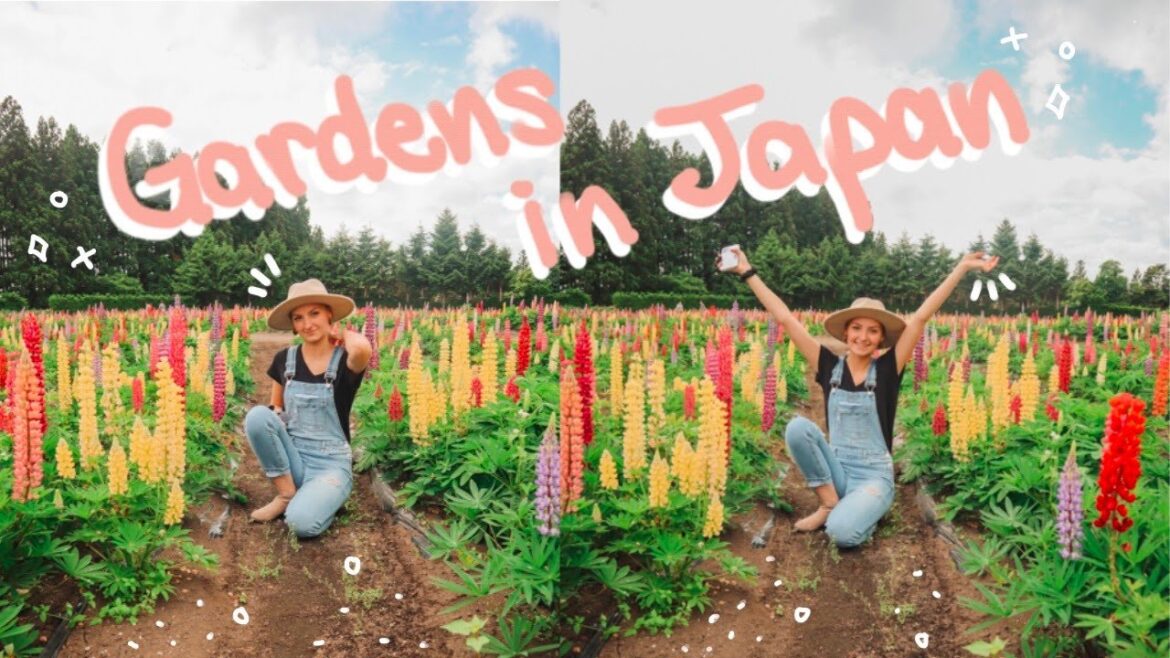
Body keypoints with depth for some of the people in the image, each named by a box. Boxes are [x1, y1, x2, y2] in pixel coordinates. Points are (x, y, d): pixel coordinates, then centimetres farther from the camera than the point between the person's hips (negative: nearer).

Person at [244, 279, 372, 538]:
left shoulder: (346, 361, -11)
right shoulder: (284, 359, 2)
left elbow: (363, 348, -37)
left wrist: (341, 334, -14)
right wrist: (273, 418, -7)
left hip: (331, 464, -4)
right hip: (292, 457, 4)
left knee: (302, 522, -32)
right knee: (257, 414, -24)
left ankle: (327, 497, 4)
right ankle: (287, 493, -7)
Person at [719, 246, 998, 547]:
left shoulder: (887, 369, -5)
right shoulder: (830, 366, -1)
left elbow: (921, 316, -11)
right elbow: (784, 318, -3)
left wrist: (962, 268, -12)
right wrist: (747, 272, -4)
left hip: (874, 476, -2)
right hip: (835, 470, 3)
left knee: (843, 532, -31)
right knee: (798, 427, -26)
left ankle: (866, 508, 5)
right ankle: (830, 503, -8)